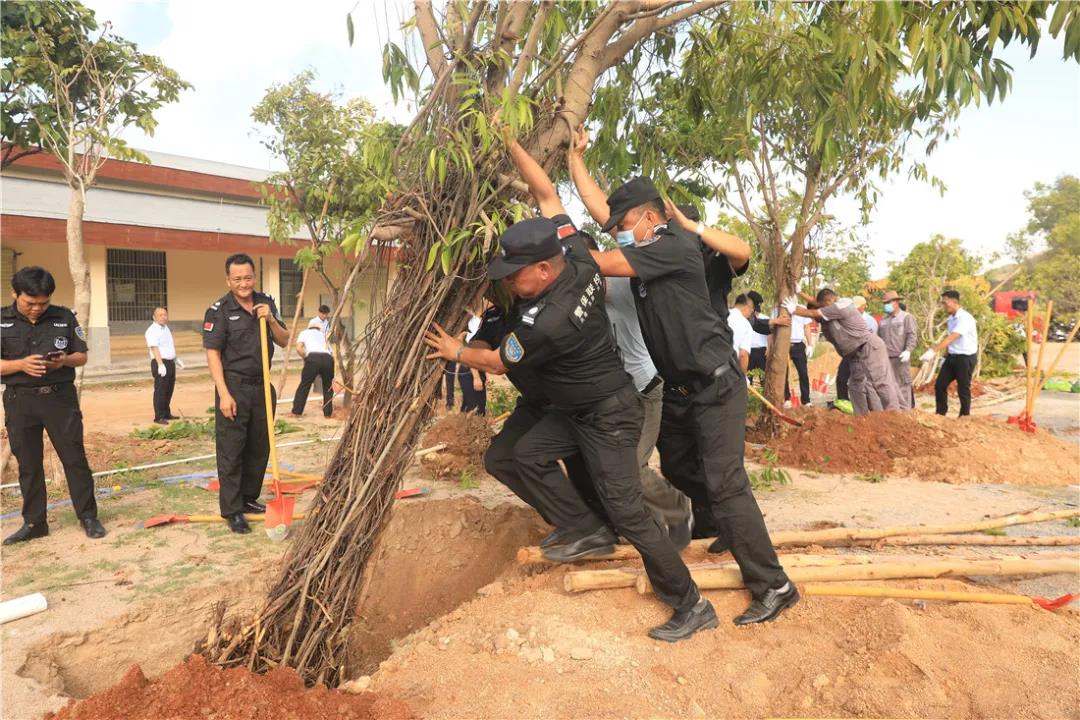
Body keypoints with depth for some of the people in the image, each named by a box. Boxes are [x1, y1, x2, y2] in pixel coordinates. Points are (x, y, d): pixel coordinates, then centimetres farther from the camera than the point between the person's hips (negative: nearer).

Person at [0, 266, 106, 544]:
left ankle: (88, 517, 11)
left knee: (74, 458, 1)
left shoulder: (64, 317, 3)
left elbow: (82, 356, 7)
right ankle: (34, 523, 21)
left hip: (60, 397, 0)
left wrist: (64, 360, -14)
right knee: (28, 464, 9)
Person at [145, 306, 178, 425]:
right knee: (160, 390, -7)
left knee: (169, 390, 15)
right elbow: (154, 348, -22)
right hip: (161, 363, -9)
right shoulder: (152, 331, -13)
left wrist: (176, 358, 24)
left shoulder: (166, 328, 15)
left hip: (170, 362, 9)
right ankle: (159, 417, -3)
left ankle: (166, 414, 25)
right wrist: (161, 364, -29)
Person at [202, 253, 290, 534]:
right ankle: (232, 511, 8)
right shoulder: (218, 310, -8)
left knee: (259, 448, 12)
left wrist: (270, 320, -10)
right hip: (234, 386, -5)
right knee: (231, 451, 0)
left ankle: (249, 499, 27)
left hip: (262, 385, 5)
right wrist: (224, 394, -17)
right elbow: (213, 354, -11)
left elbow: (284, 341, 9)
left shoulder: (266, 303, 7)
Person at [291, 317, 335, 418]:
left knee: (304, 385, 12)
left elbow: (299, 348, 7)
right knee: (328, 386, 20)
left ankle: (296, 412, 14)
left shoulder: (304, 333, 25)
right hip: (328, 359, 2)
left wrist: (306, 358, 20)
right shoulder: (322, 334, 34)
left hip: (313, 358, -2)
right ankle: (328, 413, 19)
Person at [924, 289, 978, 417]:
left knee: (963, 389, 3)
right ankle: (940, 415, 15)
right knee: (939, 385, 6)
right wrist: (946, 355, 14)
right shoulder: (951, 318, 8)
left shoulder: (965, 318, -19)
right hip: (952, 356, 8)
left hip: (966, 358, -8)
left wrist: (933, 351, -38)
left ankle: (964, 417, 17)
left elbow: (951, 338, -30)